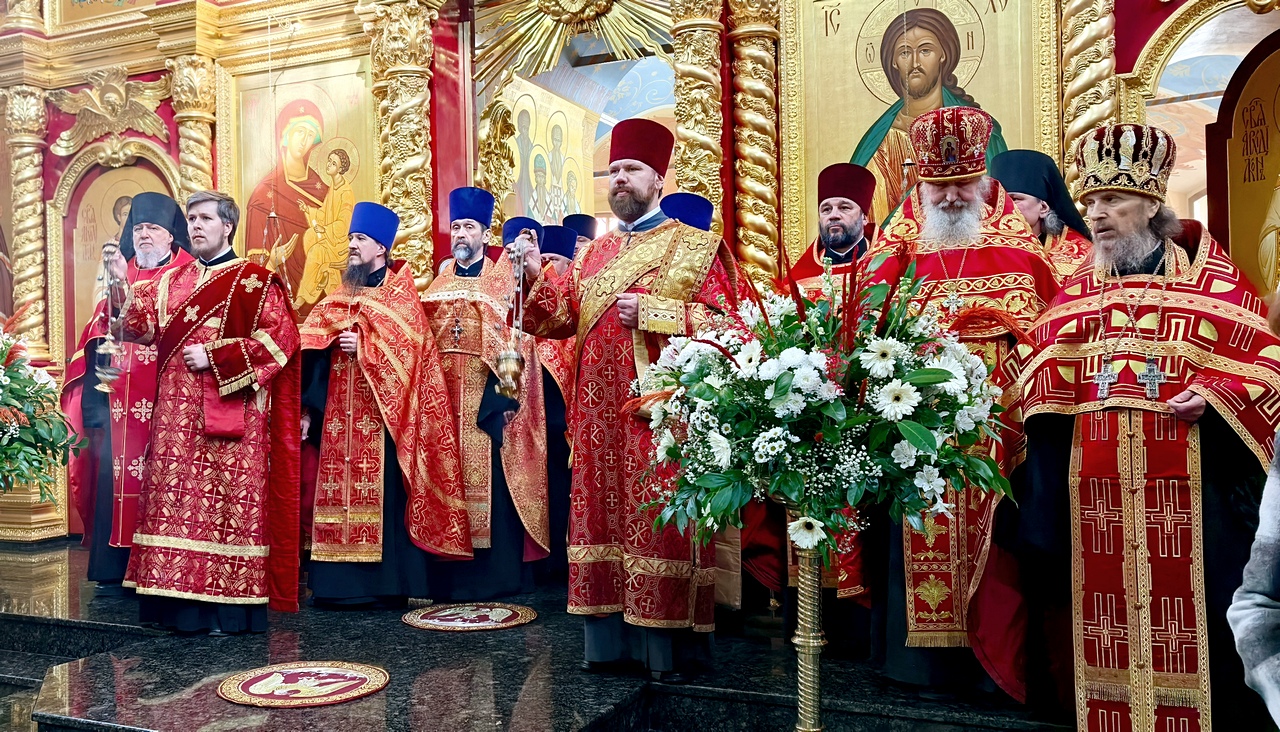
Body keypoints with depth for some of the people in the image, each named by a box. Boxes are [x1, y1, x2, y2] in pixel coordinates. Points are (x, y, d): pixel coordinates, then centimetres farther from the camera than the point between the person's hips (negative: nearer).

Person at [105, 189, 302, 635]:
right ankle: (179, 602, 10)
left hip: (230, 416, -5)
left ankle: (230, 605, 1)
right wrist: (121, 287, -11)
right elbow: (141, 327, 6)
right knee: (175, 498, 3)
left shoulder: (255, 281, 1)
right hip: (176, 416, 5)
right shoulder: (170, 283, 18)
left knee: (228, 499, -4)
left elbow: (280, 338, -9)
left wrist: (213, 356, -12)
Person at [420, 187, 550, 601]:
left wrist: (505, 393, -15)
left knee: (492, 482, -5)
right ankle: (449, 577, 8)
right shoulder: (438, 283, 17)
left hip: (489, 397, -4)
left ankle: (497, 575, 2)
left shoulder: (504, 281, 4)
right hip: (443, 398, 4)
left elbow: (518, 340, -4)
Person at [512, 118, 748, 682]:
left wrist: (651, 310, -13)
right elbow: (559, 318, 10)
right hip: (600, 411, 5)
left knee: (659, 518, -5)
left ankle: (666, 646, 4)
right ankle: (609, 637, 14)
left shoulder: (695, 247, 3)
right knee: (604, 514, 5)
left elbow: (727, 320, -6)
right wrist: (536, 277, -7)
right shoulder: (593, 254, 18)